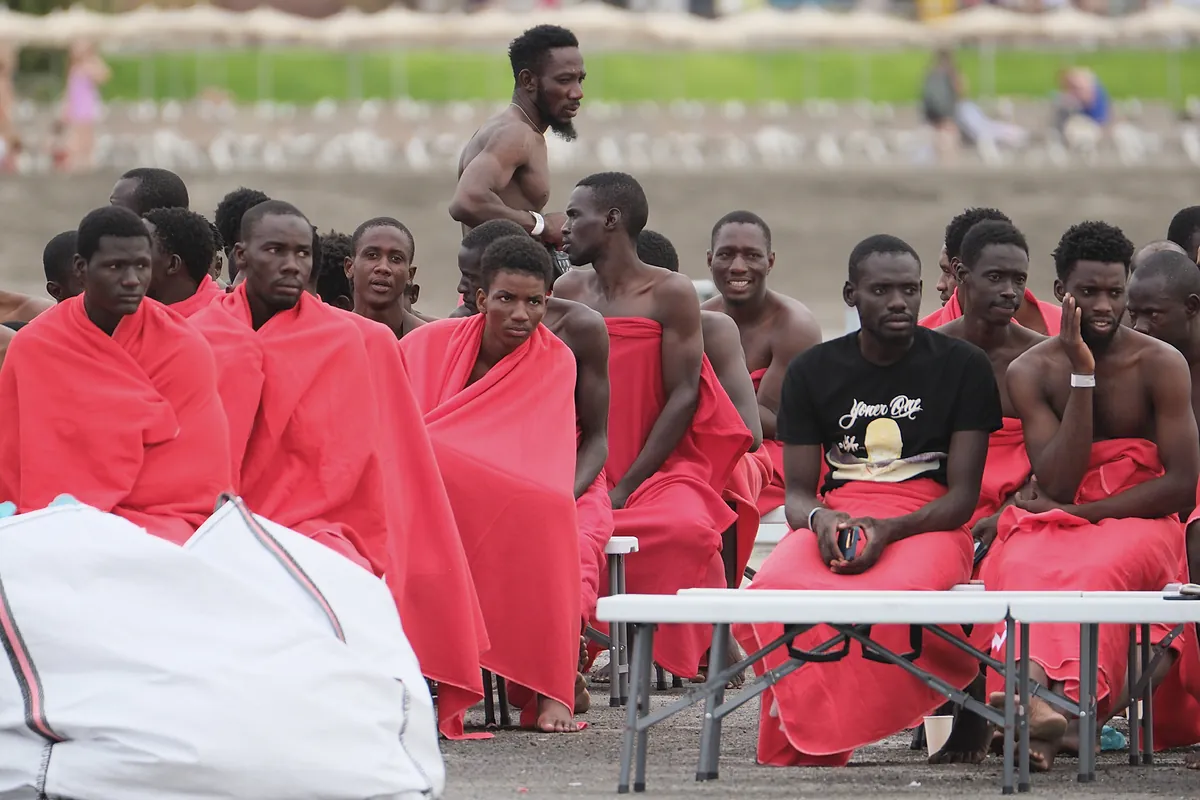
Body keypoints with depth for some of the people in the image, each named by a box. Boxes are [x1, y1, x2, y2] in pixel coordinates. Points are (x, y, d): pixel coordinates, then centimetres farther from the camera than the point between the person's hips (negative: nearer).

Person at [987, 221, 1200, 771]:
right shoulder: (1030, 372, 2)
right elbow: (1058, 485, -9)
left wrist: (1077, 512, -11)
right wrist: (1082, 376, -14)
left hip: (1138, 522, -1)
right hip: (1052, 525, 1)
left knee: (1097, 571, -38)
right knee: (1020, 568, -36)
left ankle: (1057, 704, -56)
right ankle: (1036, 694, -61)